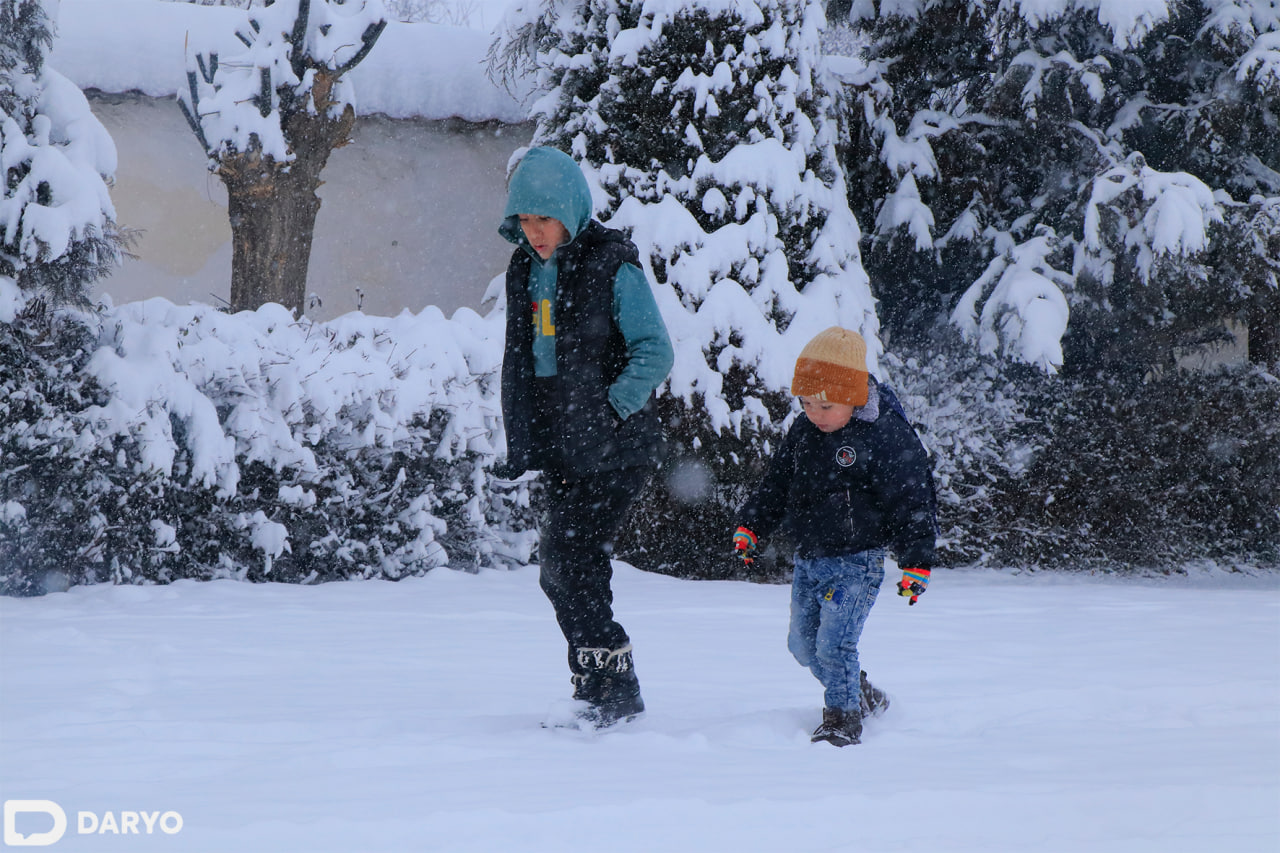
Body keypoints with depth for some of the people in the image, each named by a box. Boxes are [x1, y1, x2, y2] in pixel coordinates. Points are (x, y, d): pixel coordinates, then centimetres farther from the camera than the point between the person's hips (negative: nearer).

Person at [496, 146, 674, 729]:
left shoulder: (612, 267, -10)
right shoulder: (525, 269, 11)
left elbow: (655, 352, -13)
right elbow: (518, 360, 18)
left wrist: (609, 411, -22)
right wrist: (519, 441, 12)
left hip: (613, 451, -7)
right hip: (560, 450, 7)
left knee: (570, 562, -14)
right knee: (558, 571, 5)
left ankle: (613, 691, -5)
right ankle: (598, 696, 15)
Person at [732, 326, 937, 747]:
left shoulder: (887, 436, -14)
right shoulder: (802, 432, 6)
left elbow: (911, 502, -14)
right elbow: (776, 485, 19)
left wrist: (916, 561, -17)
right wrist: (750, 526, 10)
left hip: (856, 561, -7)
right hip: (808, 561, 7)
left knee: (834, 644, -16)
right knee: (803, 645, 13)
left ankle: (843, 720, -3)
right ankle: (861, 694, 32)